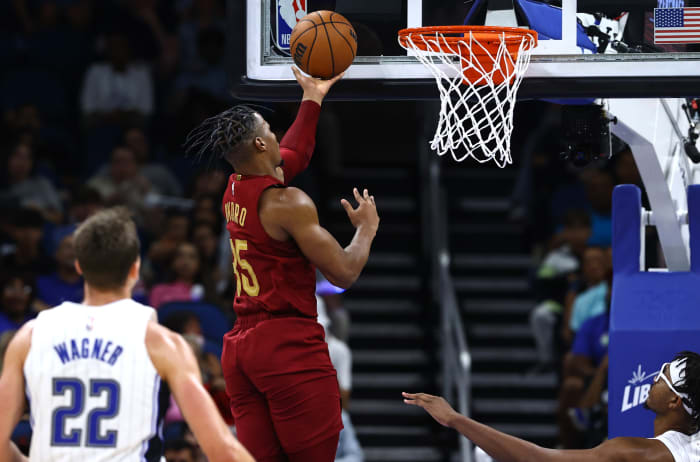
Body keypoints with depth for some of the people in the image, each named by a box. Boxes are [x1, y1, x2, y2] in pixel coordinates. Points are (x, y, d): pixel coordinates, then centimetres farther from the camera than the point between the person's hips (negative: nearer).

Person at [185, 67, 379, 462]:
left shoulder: (235, 190, 12)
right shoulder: (287, 203, -13)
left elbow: (295, 156, 33)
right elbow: (344, 273, -14)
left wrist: (313, 99, 42)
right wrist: (366, 229, 4)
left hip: (241, 346, 8)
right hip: (289, 344, -8)